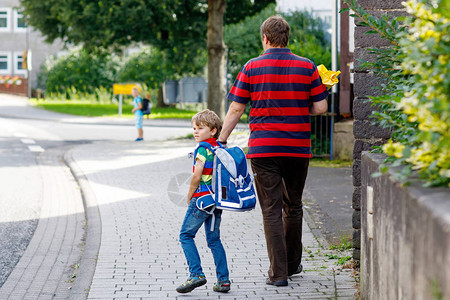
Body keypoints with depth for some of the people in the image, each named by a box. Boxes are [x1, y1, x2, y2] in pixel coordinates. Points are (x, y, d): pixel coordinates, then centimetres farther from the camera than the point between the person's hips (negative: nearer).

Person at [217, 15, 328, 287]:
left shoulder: (252, 67, -1)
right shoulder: (307, 67, 1)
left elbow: (236, 109, -1)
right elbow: (321, 107, 0)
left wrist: (221, 141, 8)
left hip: (263, 148, -2)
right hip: (298, 149, 2)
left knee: (272, 210, 1)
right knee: (293, 207, 17)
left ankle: (279, 272, -3)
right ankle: (293, 263, 28)